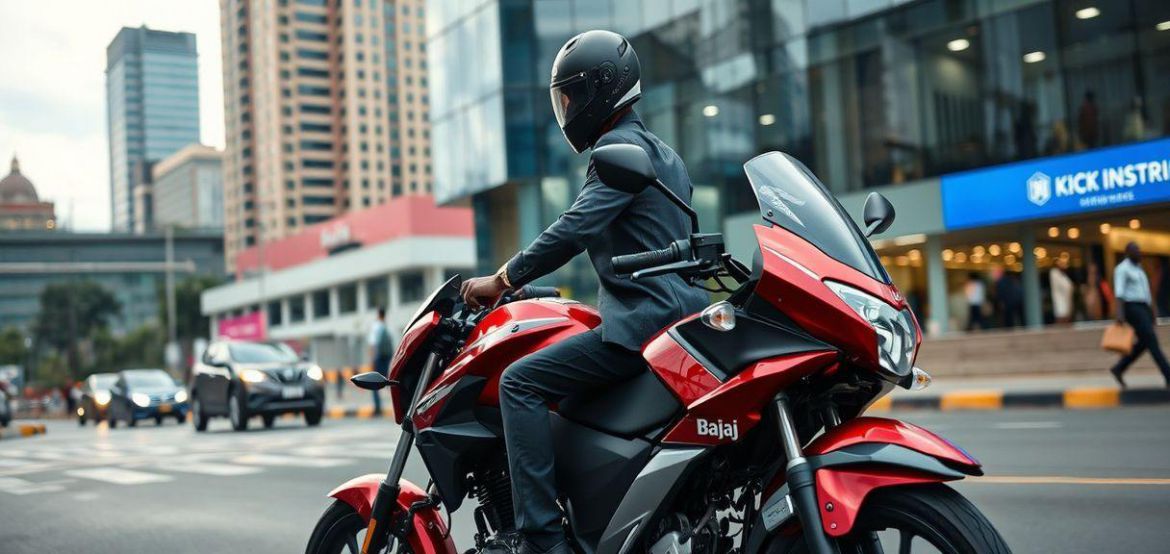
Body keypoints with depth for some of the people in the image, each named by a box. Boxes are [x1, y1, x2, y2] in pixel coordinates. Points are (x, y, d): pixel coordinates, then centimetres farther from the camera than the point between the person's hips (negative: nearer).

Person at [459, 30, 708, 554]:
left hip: (644, 321, -11)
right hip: (681, 313, 11)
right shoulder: (662, 152, 23)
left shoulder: (620, 147, -8)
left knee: (520, 382, -14)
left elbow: (575, 228, -20)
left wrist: (502, 280, -13)